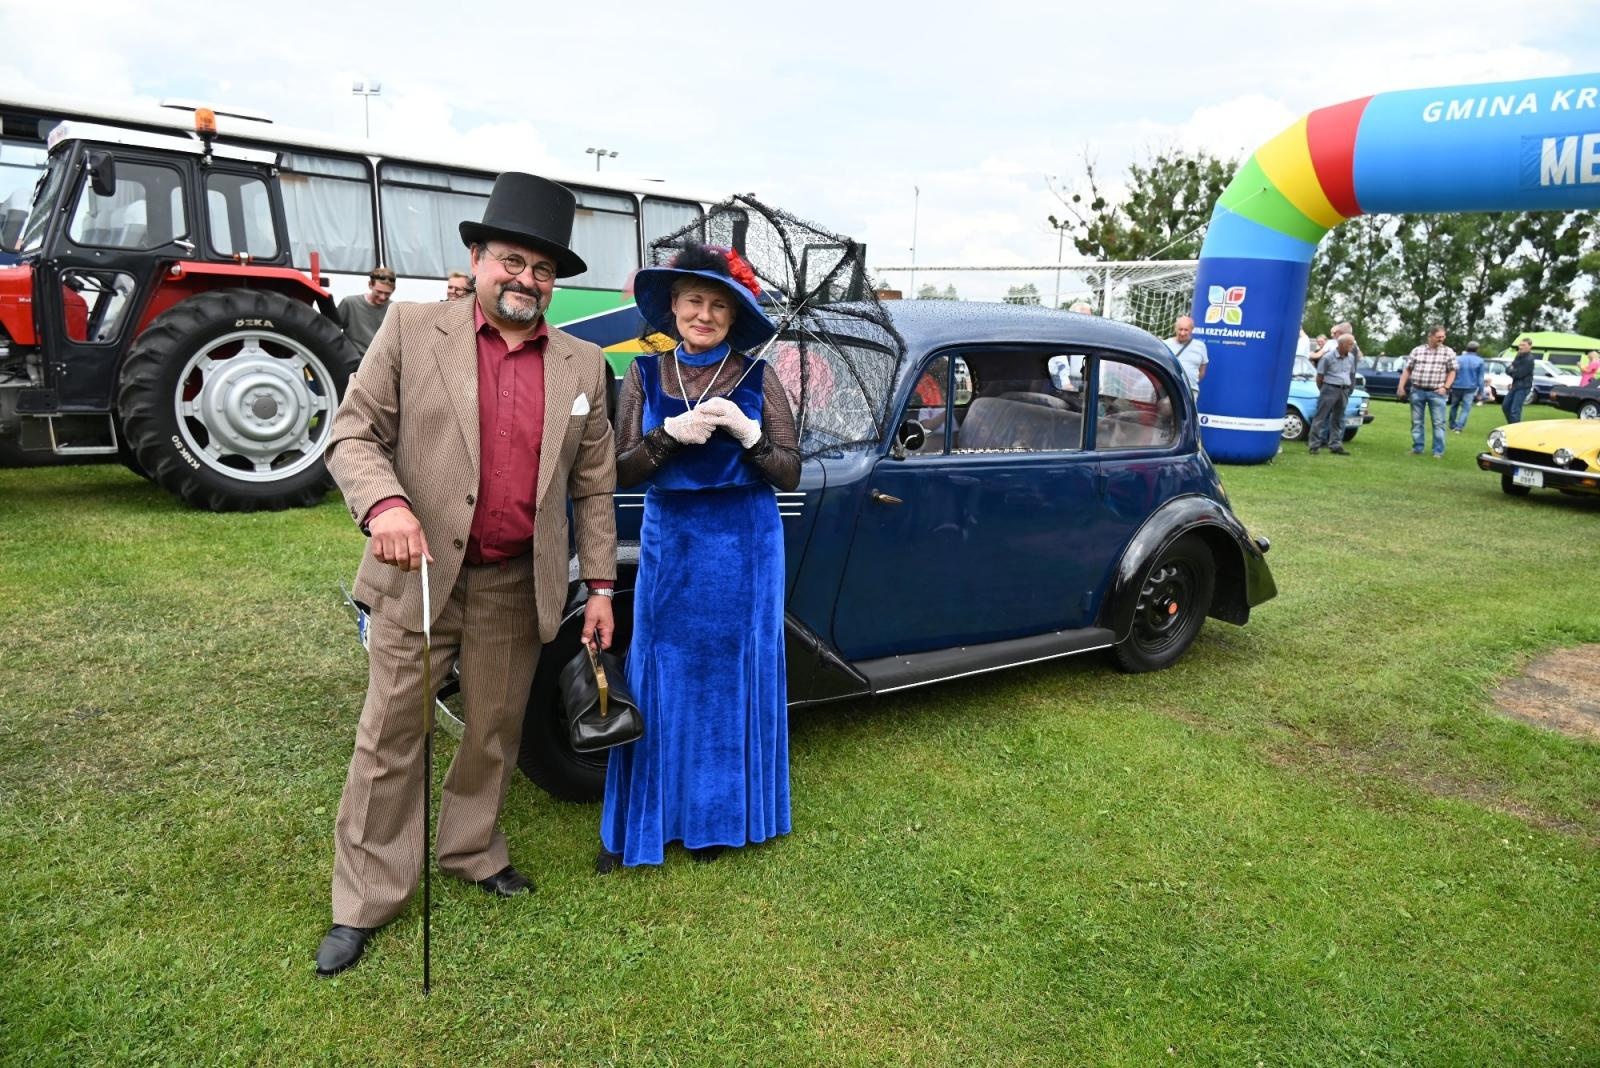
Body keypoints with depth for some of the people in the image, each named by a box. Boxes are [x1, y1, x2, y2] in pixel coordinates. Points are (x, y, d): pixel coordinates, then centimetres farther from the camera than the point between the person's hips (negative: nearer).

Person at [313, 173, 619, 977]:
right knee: (389, 739, 7)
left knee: (494, 735, 16)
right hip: (420, 574, -2)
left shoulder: (582, 365, 5)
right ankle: (364, 901, 22)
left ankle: (471, 850, 38)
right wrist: (383, 503, -23)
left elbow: (594, 487, 8)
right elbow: (354, 432, -3)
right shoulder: (411, 329, -1)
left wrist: (601, 586, 5)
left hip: (518, 587, 2)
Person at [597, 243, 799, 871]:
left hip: (745, 547, -1)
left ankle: (716, 817, 25)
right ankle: (638, 823, 20)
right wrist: (671, 434, -18)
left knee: (733, 674, 8)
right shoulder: (645, 375, 2)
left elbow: (789, 475, -2)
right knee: (660, 675, 5)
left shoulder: (757, 378, -1)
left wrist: (747, 433, -19)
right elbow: (621, 473, -2)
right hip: (669, 542, 1)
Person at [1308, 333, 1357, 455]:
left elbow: (1352, 375, 18)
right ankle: (1314, 446, -2)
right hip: (1330, 389, -6)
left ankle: (1335, 446, 15)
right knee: (1320, 417, -3)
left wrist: (1348, 390, 12)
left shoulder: (1351, 358, 7)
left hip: (1344, 391, 6)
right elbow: (1319, 376, -3)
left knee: (1338, 419, 9)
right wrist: (1323, 391, 5)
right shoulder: (1328, 357, -9)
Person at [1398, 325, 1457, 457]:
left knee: (1438, 423, -2)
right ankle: (1417, 448, 17)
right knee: (1416, 422, 7)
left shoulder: (1449, 352, 3)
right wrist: (1401, 387, 3)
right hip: (1417, 391, 2)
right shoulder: (1417, 350, 6)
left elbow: (1452, 371, 4)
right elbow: (1407, 369, 10)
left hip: (1436, 393, -2)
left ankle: (1438, 451, 2)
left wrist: (1445, 388, -7)